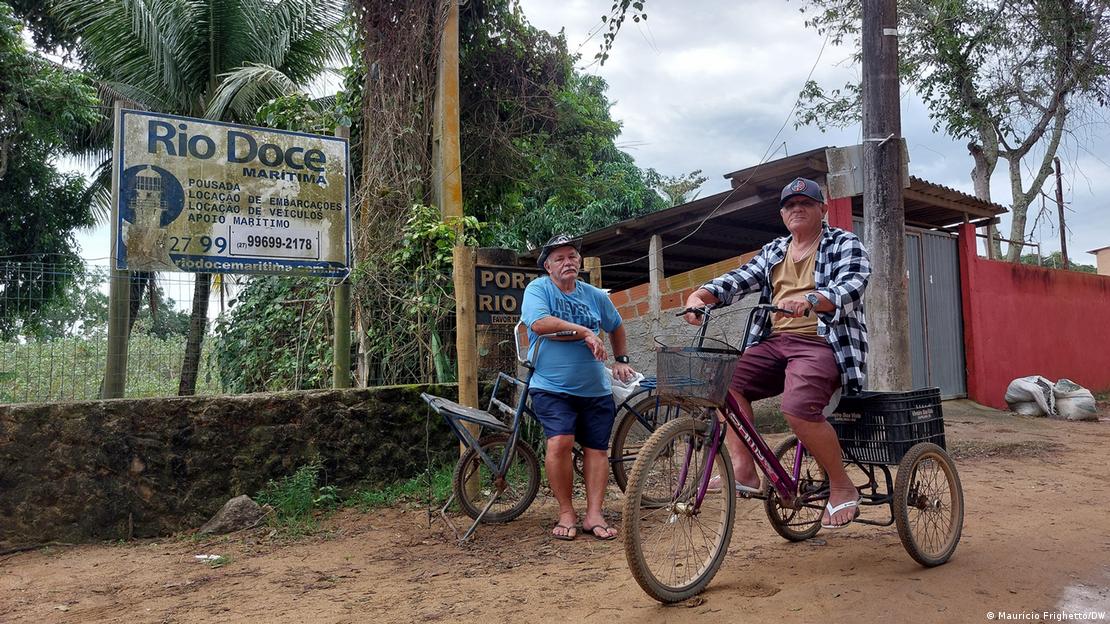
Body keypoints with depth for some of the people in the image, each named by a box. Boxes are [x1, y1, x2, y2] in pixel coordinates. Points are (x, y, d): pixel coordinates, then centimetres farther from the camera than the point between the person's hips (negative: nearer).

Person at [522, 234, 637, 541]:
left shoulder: (595, 296, 11)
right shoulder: (538, 289, -3)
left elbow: (616, 327, 28)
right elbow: (540, 323, -22)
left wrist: (621, 360, 21)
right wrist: (585, 332, -17)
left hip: (596, 389, 5)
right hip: (552, 388, -4)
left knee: (597, 449, 1)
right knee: (560, 442, -21)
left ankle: (594, 515, 8)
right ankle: (566, 512, -6)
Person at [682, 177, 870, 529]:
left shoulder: (846, 245, 5)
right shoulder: (772, 252, 21)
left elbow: (851, 288, -15)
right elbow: (738, 280, 7)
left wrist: (808, 299, -36)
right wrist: (701, 295, -14)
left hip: (823, 344, -6)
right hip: (774, 342, 6)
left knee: (798, 407, -31)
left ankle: (842, 488, -10)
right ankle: (743, 469, -15)